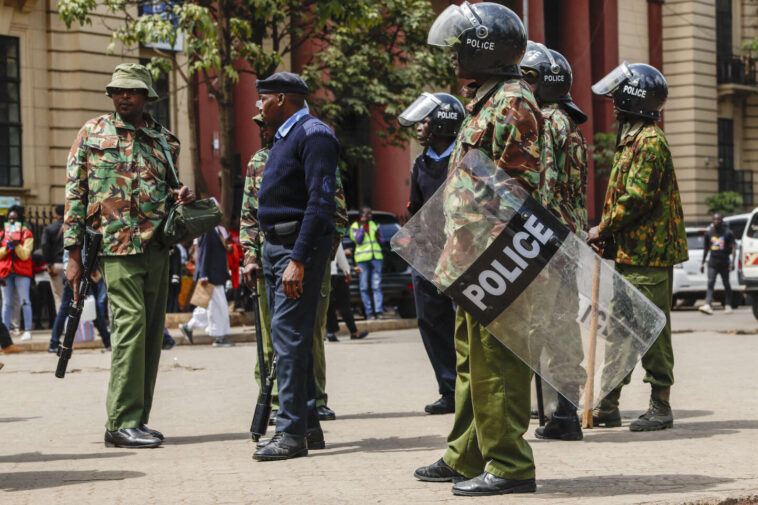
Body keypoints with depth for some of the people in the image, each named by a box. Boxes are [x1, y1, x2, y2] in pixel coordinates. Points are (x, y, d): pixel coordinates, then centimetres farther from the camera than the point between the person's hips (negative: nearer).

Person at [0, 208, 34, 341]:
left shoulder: (26, 234, 4)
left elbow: (25, 255, -4)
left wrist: (17, 245, -18)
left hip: (22, 272, -3)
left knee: (24, 301, -7)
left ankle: (28, 331, -8)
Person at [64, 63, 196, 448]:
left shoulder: (164, 141, 15)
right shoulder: (93, 133, 5)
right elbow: (74, 192, 3)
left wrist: (179, 195, 2)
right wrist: (74, 252, -3)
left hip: (157, 245, 5)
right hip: (116, 244, -5)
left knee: (152, 332, 6)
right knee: (131, 322, -16)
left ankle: (135, 419, 14)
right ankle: (123, 422, -14)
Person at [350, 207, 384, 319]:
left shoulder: (373, 224, 18)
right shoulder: (355, 226, 7)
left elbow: (381, 242, 19)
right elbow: (358, 240, -8)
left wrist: (378, 237, -2)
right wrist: (362, 226, -7)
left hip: (376, 257, 3)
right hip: (362, 259, -3)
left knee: (377, 286, -5)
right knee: (364, 287, -4)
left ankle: (379, 310, -10)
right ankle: (369, 312, -3)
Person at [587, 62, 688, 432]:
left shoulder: (650, 141, -13)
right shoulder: (630, 140, 19)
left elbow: (637, 198, -20)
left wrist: (602, 230, -11)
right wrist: (607, 235, 8)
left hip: (647, 254, -10)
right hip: (628, 253, 10)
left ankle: (660, 408, 1)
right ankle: (608, 406, 16)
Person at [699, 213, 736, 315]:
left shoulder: (728, 233, -1)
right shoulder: (709, 233, 9)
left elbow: (733, 248, -5)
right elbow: (706, 249, 17)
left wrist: (732, 261, -16)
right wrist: (703, 263, 16)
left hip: (724, 263, -2)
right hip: (712, 263, 2)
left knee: (726, 284, 7)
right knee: (710, 283, -10)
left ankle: (728, 305, 18)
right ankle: (708, 305, -20)